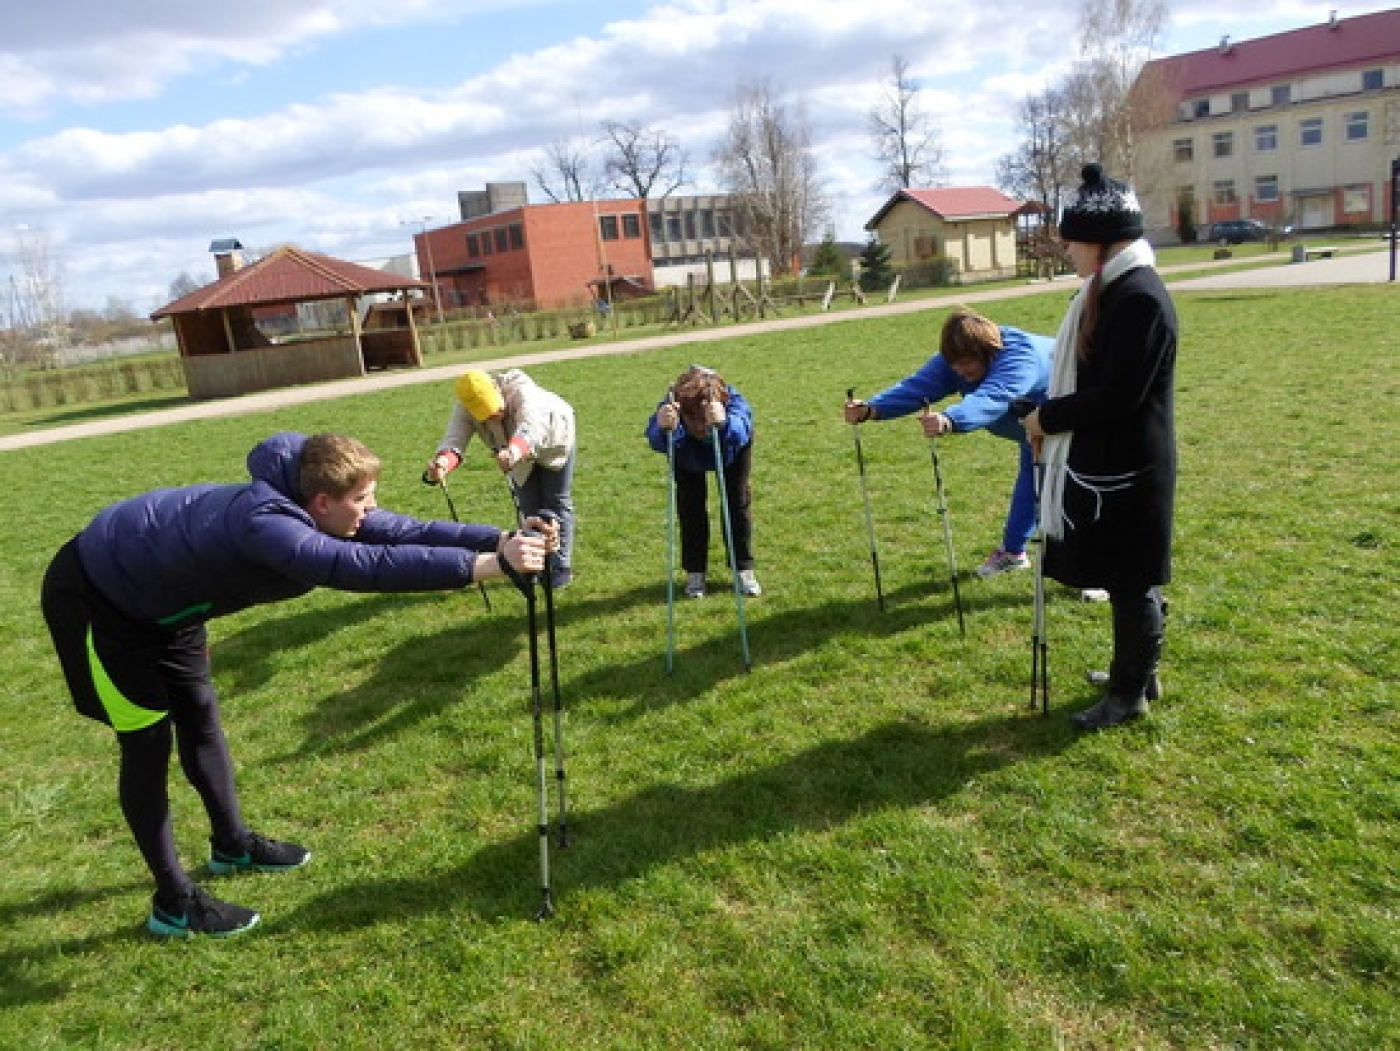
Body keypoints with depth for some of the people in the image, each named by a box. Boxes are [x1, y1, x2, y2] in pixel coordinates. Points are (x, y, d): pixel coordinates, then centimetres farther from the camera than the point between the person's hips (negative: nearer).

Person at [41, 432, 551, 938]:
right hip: (95, 596, -9)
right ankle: (174, 903, 10)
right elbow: (367, 566, -53)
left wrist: (499, 540, -30)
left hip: (160, 600, 9)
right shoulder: (264, 524, -42)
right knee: (148, 741, -3)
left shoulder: (310, 511, -15)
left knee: (199, 717, 16)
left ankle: (232, 844, 34)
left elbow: (404, 531, -18)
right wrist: (489, 565, -56)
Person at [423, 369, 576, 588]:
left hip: (553, 440, -4)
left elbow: (530, 426, -63)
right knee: (528, 505, 7)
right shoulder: (464, 407, -31)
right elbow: (454, 438, -46)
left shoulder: (520, 389, -44)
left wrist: (514, 451, -85)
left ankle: (561, 567, 8)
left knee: (557, 502, -1)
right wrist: (443, 462, -70)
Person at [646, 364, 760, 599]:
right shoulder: (672, 408, -43)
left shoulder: (733, 402, -44)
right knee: (690, 505, -2)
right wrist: (664, 428, -84)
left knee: (738, 501, 1)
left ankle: (744, 570, 14)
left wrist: (723, 424, -85)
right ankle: (694, 573, 11)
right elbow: (656, 440, -62)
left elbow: (742, 431, -64)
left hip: (733, 448, 0)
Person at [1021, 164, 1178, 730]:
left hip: (1126, 471, -10)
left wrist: (1047, 417, -13)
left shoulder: (1140, 298, -21)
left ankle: (1130, 693, 19)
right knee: (1127, 579, 20)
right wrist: (1053, 420, 5)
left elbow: (1117, 395, -24)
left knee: (1130, 582, 4)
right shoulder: (1112, 289, 10)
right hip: (1102, 462, 10)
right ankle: (1138, 670, 36)